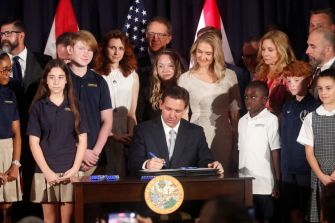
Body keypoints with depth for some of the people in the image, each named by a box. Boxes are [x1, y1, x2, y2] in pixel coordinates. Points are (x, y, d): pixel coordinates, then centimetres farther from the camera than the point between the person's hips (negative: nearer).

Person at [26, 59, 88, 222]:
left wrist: (75, 169, -6)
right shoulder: (38, 107, 4)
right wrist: (47, 171, -8)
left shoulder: (75, 107, 8)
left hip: (70, 171, 0)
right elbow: (33, 142, 0)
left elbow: (82, 141, 6)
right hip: (46, 172, 0)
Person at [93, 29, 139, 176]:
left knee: (125, 173, -5)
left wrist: (130, 135, -8)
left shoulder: (132, 76, 13)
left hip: (125, 138, 3)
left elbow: (132, 112, 10)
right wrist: (112, 136, -11)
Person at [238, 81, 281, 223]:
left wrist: (277, 182, -9)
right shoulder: (242, 121, 13)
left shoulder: (270, 120, -5)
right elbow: (240, 151, 14)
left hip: (263, 185, -5)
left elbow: (275, 152, -6)